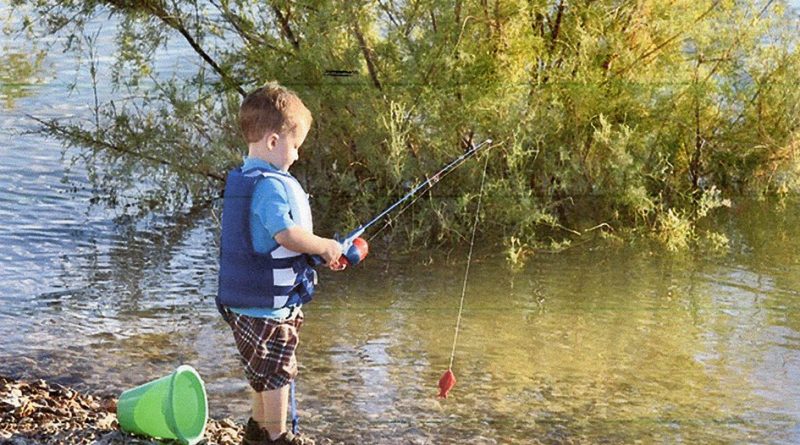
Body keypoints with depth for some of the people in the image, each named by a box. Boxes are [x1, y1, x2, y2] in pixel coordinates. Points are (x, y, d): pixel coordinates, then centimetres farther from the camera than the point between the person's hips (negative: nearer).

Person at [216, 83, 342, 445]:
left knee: (264, 370, 24)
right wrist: (325, 247, -20)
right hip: (271, 305, -10)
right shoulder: (271, 185, -23)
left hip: (244, 302, 10)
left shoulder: (241, 180, 9)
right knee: (277, 372, 6)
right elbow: (287, 234, -36)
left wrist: (319, 251, 11)